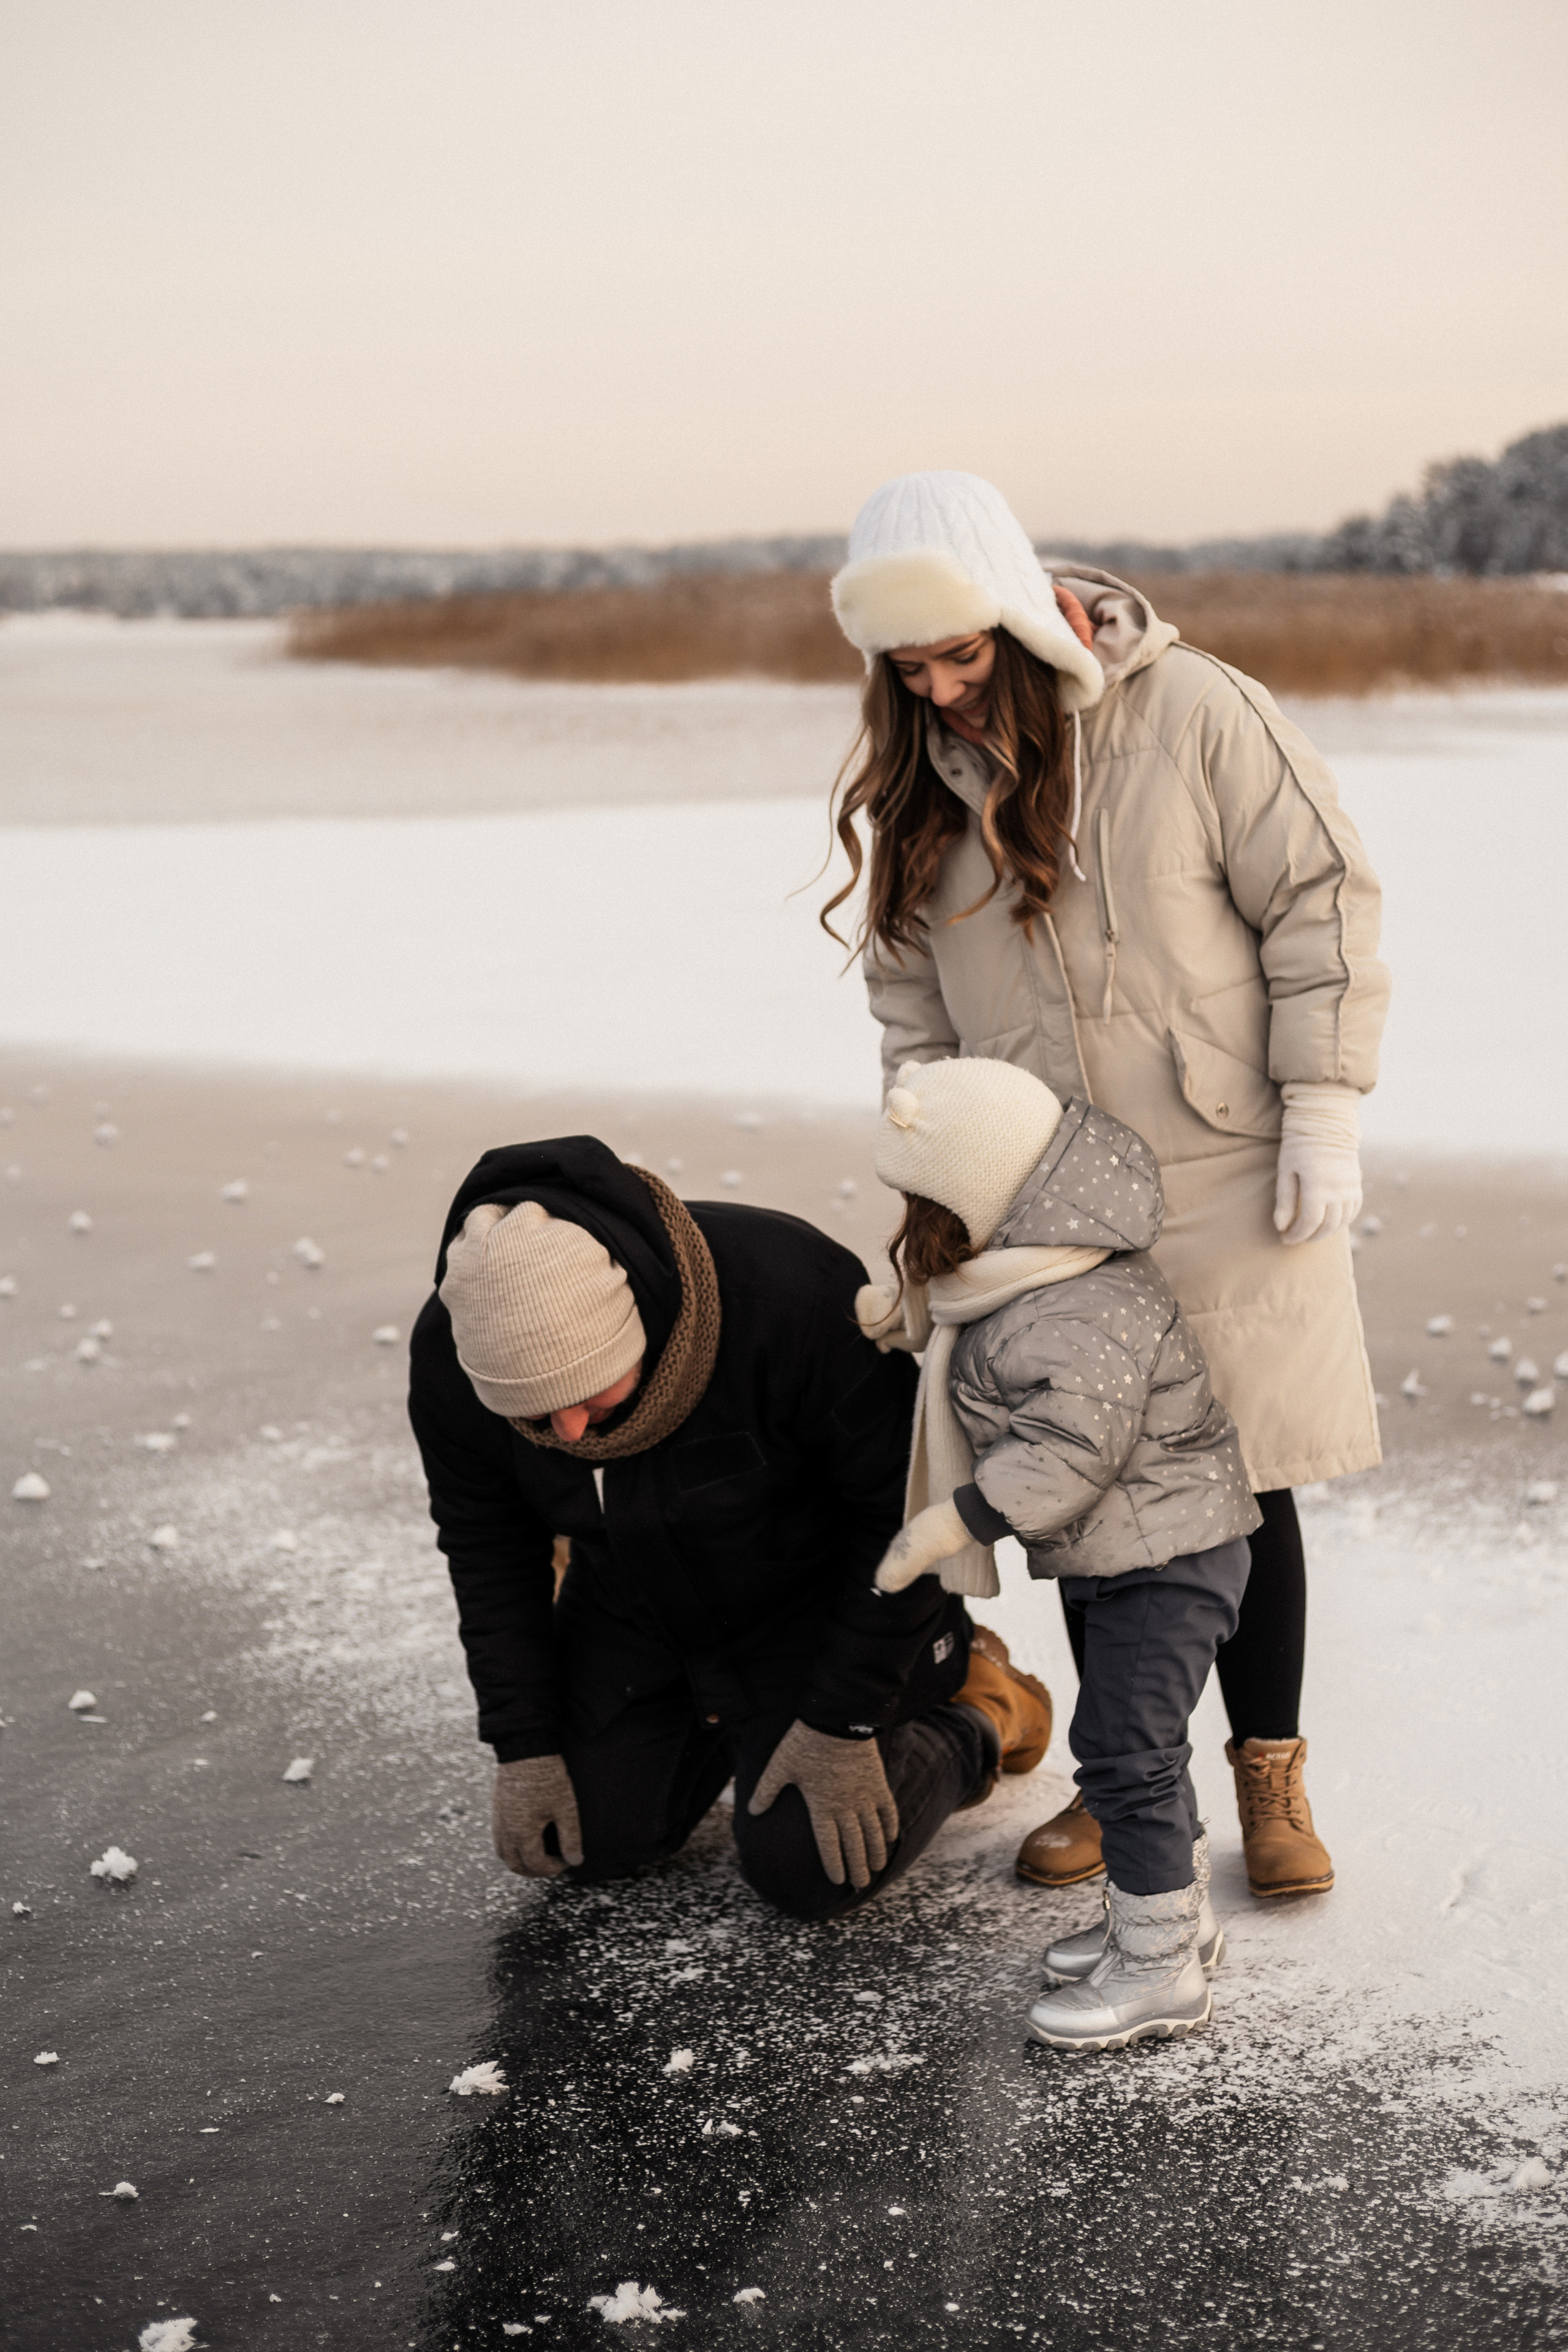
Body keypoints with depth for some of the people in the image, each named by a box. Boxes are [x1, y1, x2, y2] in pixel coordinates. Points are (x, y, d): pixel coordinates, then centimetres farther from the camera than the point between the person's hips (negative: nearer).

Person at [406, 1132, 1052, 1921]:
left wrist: (843, 1727, -22)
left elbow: (903, 1508, -26)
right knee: (590, 1841, 2)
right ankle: (728, 1709, 28)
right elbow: (489, 1550, -6)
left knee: (809, 1873, -9)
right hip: (638, 1604, 4)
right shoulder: (452, 1352, -25)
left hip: (815, 1583, -4)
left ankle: (968, 1720, 18)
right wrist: (523, 1747, -8)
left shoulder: (797, 1294, -40)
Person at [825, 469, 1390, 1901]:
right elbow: (912, 991, 13)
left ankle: (1271, 1775, 20)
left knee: (1242, 1485, 4)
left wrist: (1321, 1110, -10)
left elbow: (1319, 900, -7)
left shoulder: (1194, 714, -11)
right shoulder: (921, 776, 4)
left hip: (1225, 1180, -3)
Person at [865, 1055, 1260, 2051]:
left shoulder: (1080, 1316, -29)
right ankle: (1173, 1915, 33)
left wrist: (951, 1522, -29)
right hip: (1135, 1556, 11)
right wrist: (909, 1308, 10)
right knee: (1132, 1742, 20)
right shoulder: (1023, 1271, 5)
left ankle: (1161, 1968, 2)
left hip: (1167, 1559, -11)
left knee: (1127, 1746, -7)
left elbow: (1068, 1451, -34)